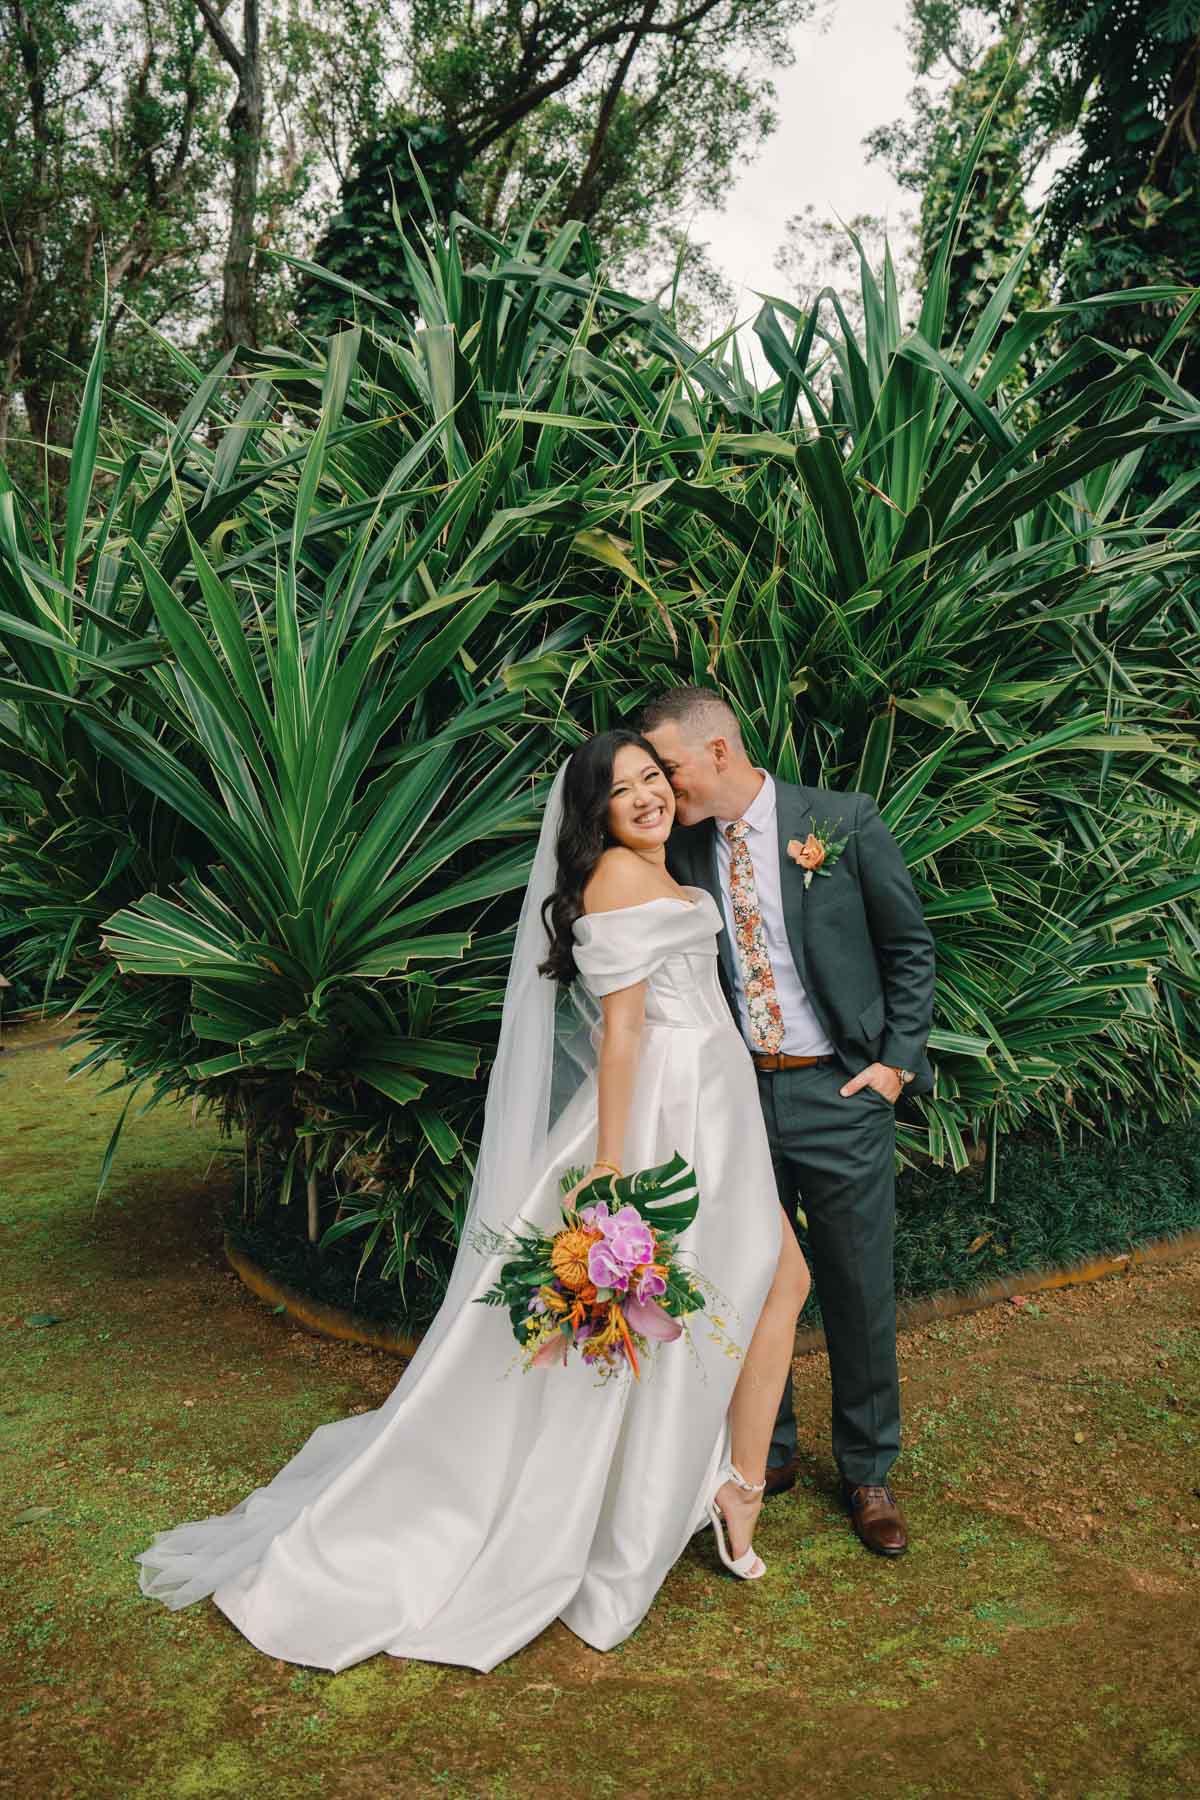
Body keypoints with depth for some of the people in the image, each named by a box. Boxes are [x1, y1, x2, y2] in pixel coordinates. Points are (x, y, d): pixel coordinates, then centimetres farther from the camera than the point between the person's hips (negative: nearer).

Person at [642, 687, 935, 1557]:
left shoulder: (844, 821, -7)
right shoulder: (684, 850, 2)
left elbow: (910, 945, 0)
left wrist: (898, 1062, -4)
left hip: (839, 1094, -3)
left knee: (860, 1293, 8)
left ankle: (869, 1475, 29)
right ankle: (767, 1454, 35)